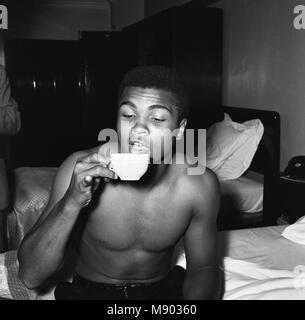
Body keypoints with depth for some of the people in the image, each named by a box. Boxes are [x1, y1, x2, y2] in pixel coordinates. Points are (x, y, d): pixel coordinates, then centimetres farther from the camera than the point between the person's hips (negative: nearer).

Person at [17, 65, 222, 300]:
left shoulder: (199, 185, -16)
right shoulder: (80, 170, -18)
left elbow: (204, 267, -1)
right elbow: (30, 276, -18)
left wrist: (196, 297, -24)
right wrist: (72, 202, -33)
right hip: (90, 291, 0)